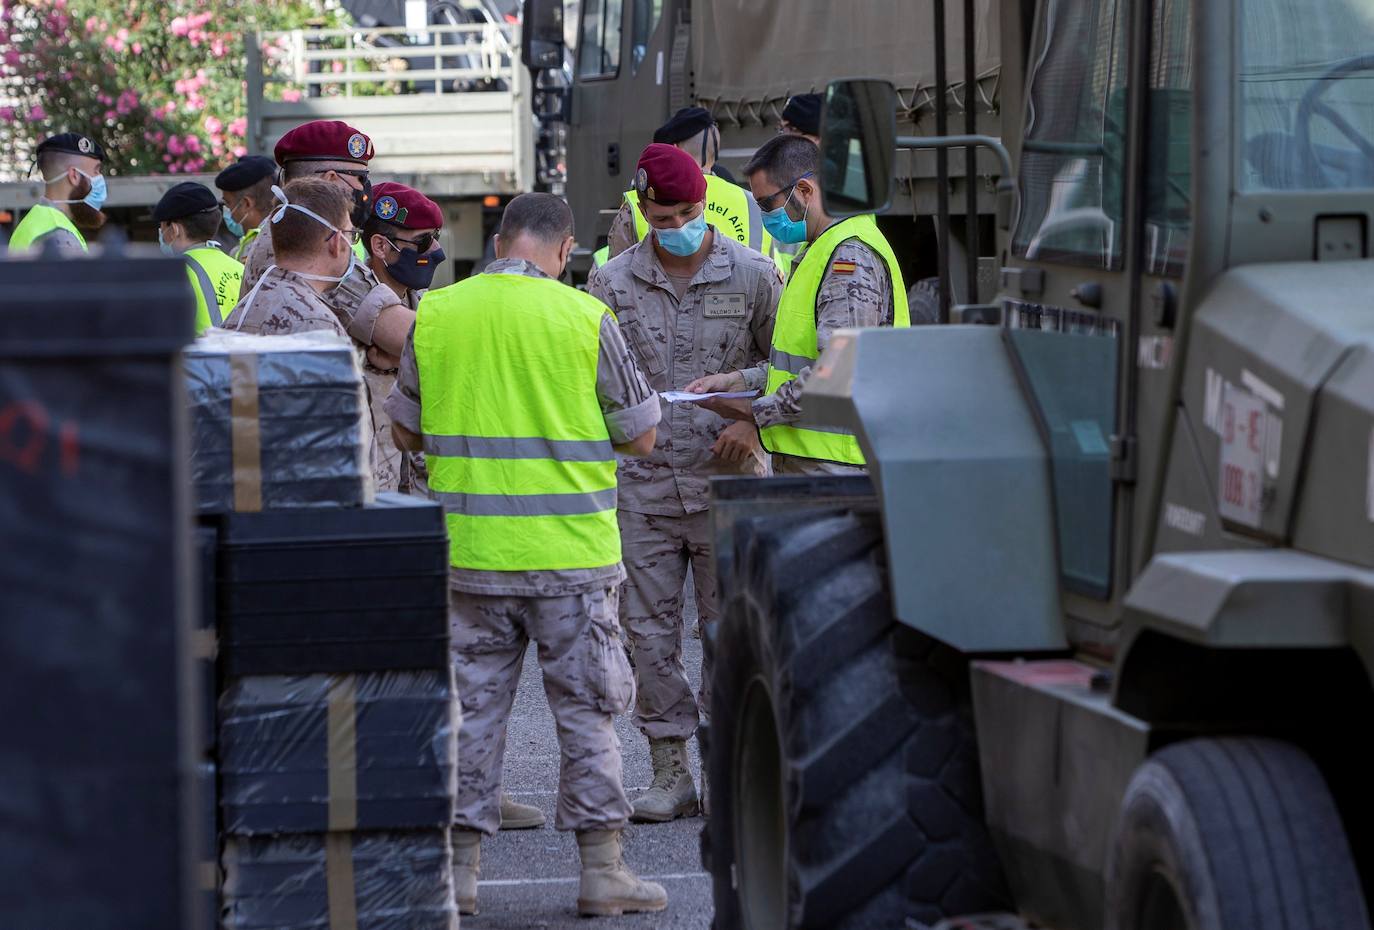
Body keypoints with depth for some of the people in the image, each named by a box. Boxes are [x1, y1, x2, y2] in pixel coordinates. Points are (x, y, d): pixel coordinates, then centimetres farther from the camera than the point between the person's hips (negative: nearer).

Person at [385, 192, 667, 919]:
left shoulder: (435, 314, 1)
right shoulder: (584, 318, -7)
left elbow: (406, 430, 11)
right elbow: (640, 437, 0)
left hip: (467, 551, 2)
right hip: (569, 551, -2)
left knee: (472, 707, 10)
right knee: (585, 710, 6)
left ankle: (460, 869, 11)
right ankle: (602, 870, 7)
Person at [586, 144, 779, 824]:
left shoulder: (752, 275, 1)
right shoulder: (612, 283, 5)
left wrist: (754, 423, -6)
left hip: (727, 480, -2)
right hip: (642, 482, 2)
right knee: (649, 629, 2)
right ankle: (669, 772, 9)